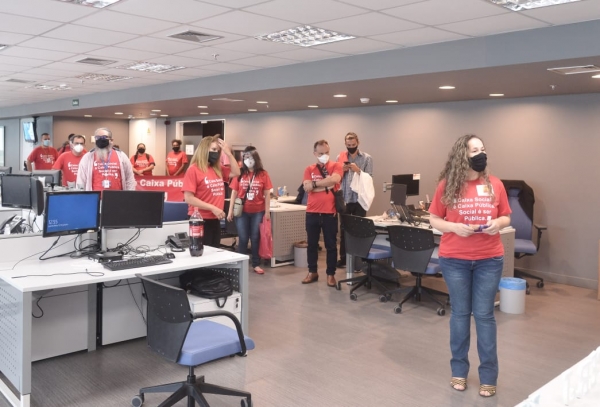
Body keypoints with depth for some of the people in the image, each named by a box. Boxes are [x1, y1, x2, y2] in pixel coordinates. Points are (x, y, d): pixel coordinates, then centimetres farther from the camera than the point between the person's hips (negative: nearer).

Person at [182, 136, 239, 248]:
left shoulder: (217, 169, 11)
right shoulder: (194, 169, -10)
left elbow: (236, 173, 15)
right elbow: (188, 198, -15)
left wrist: (228, 153, 4)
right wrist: (212, 208, -19)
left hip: (215, 220, 7)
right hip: (201, 220, -7)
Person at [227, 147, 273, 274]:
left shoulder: (263, 174, -1)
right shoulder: (239, 173, 0)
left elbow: (267, 194, 1)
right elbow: (234, 193, 2)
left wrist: (267, 211, -3)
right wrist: (230, 211, -1)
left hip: (258, 212, 0)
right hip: (242, 211, 0)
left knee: (256, 238, 8)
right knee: (243, 239, 6)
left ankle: (256, 264, 17)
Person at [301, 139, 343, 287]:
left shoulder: (335, 166, 1)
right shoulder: (309, 169, 7)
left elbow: (334, 179, -19)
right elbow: (307, 187, -8)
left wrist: (315, 183, -11)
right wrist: (326, 184, -13)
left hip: (330, 212, -2)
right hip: (312, 212, 3)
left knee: (331, 245, 5)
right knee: (312, 244, 11)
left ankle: (331, 274, 16)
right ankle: (312, 272, 23)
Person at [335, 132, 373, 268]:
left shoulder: (367, 158, 1)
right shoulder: (340, 157, 7)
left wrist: (357, 170, -19)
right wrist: (342, 170, -11)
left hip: (360, 199, -2)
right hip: (344, 199, 2)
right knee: (343, 229, 9)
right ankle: (343, 258, 20)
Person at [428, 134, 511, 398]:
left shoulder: (495, 184, 0)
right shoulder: (447, 185, -4)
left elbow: (506, 217, 9)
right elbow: (434, 219, 2)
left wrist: (498, 224, -13)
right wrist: (454, 227, -16)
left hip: (489, 259, 1)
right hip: (454, 259, -1)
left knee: (484, 315, 6)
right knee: (460, 313, 10)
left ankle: (488, 375, 19)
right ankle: (459, 370, 26)